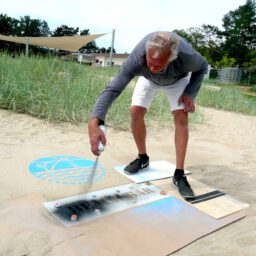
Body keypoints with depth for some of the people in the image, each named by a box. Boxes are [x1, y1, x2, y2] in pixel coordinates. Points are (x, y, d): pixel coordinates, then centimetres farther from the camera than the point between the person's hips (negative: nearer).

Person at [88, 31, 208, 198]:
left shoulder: (186, 55, -42)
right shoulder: (137, 58, -43)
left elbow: (203, 67, -17)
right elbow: (113, 88, -49)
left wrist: (190, 93, -30)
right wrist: (94, 123, -61)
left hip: (178, 79, -1)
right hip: (148, 79, 1)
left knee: (181, 118, -17)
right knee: (136, 111, -14)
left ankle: (179, 174, -10)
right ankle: (143, 158, 9)